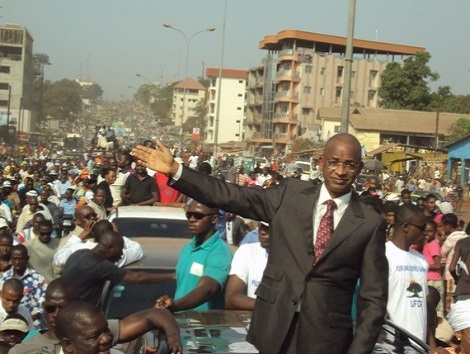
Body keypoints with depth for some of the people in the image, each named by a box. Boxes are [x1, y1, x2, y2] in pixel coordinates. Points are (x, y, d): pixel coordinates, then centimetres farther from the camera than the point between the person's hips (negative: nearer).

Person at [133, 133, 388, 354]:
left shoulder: (371, 224, -1)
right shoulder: (291, 194, 4)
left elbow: (373, 297, 0)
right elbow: (233, 197, 0)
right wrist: (174, 170, -6)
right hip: (274, 327, 2)